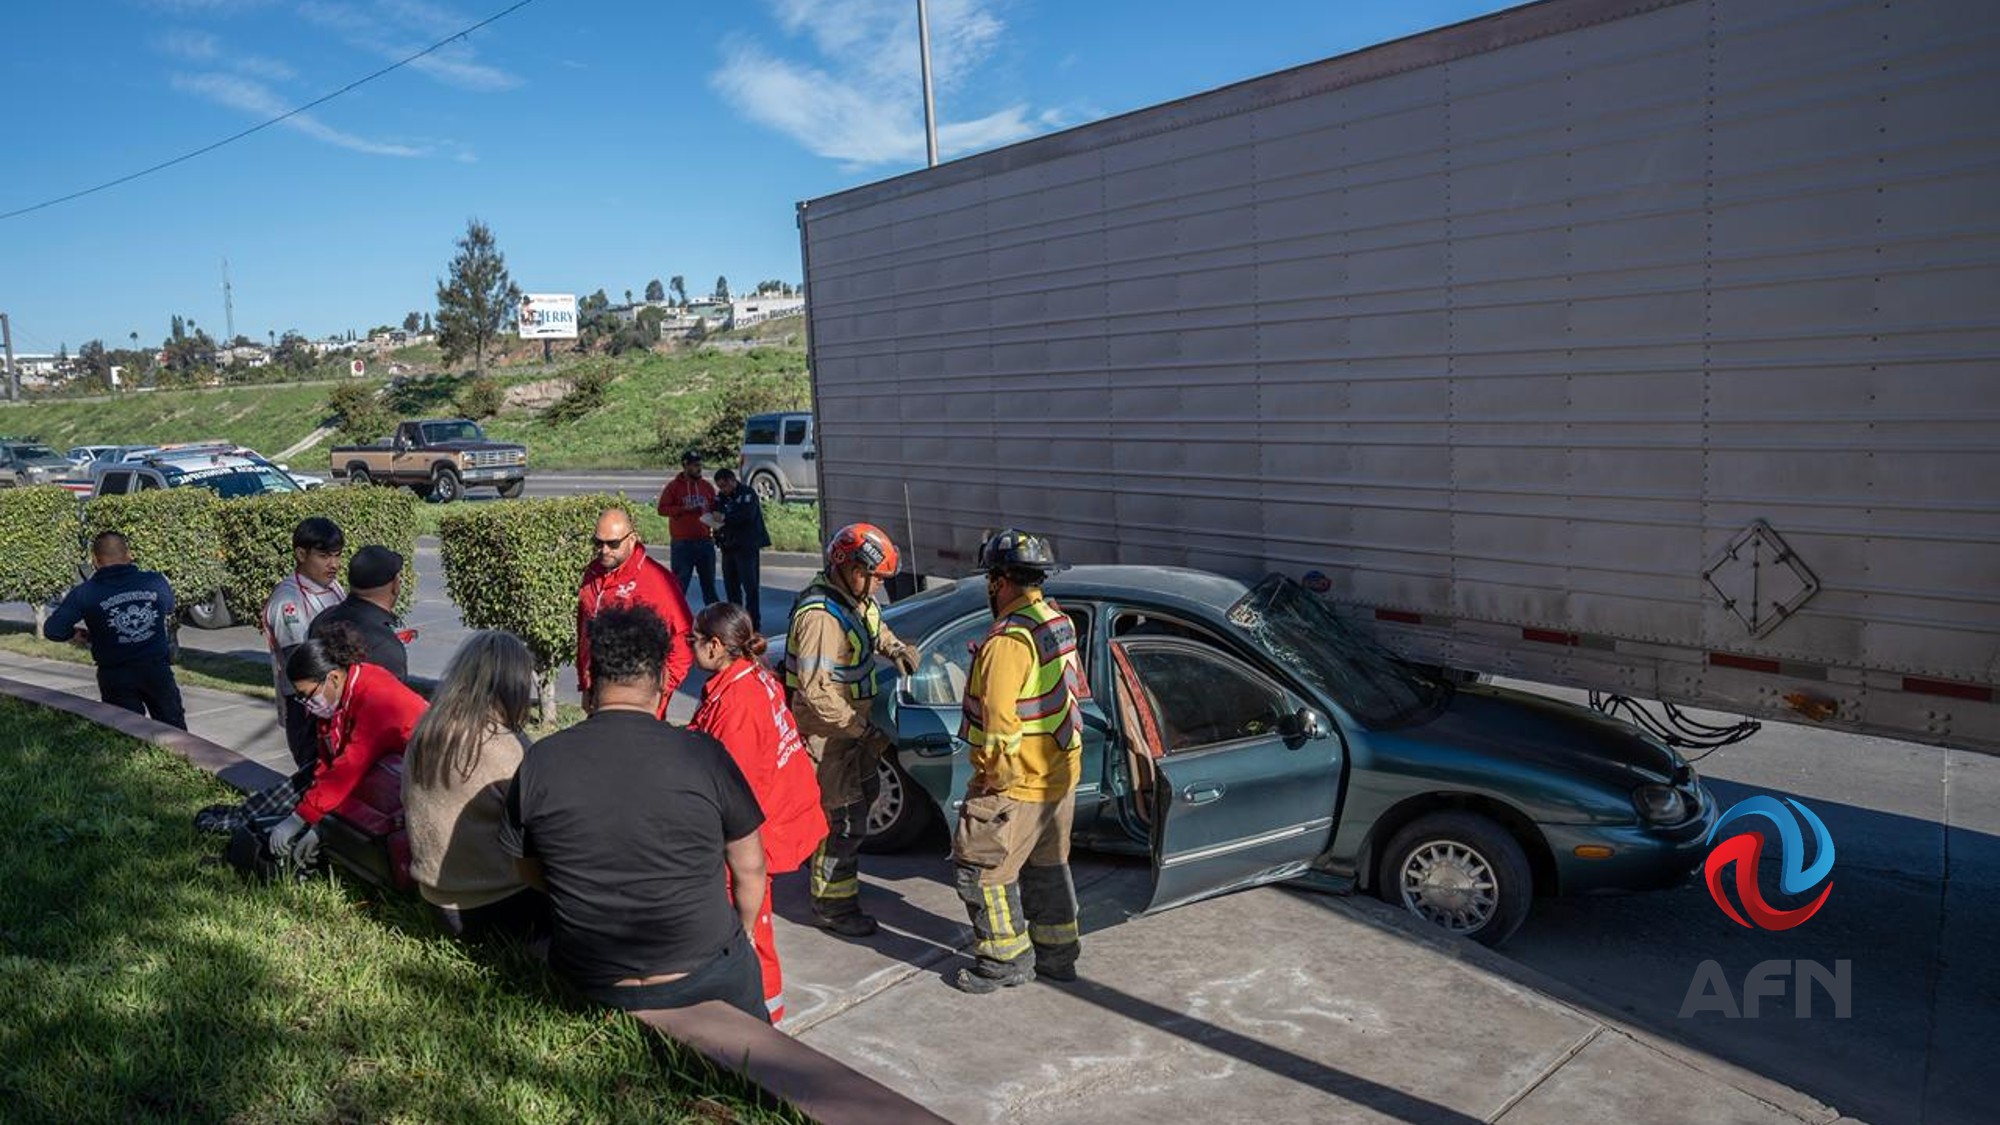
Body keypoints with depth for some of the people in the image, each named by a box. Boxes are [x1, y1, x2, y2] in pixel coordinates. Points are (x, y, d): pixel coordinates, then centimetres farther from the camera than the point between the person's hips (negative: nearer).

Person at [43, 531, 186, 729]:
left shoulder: (85, 594, -9)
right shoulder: (156, 582, -5)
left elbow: (53, 630, -12)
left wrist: (75, 634, 7)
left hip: (116, 676, -1)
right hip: (157, 668, 1)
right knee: (174, 728, 14)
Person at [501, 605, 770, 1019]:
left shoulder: (540, 763, -10)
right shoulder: (703, 754, -15)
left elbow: (530, 873, 4)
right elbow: (749, 868, -4)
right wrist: (741, 933, 14)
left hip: (588, 984, 2)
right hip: (703, 976, -2)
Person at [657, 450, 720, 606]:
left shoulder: (707, 486, 11)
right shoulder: (673, 486, 0)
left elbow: (715, 510, 17)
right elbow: (662, 509, -7)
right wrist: (685, 509, -17)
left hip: (705, 541, 4)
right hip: (682, 543, -4)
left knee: (709, 581, 10)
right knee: (679, 583, -1)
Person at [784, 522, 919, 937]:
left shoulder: (857, 599, 2)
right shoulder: (820, 615, -28)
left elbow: (874, 629, 26)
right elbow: (817, 691, -30)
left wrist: (897, 647, 5)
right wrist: (863, 730, -28)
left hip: (854, 720, 10)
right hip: (827, 730, -10)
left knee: (863, 794, 26)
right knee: (843, 816, -3)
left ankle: (838, 869, 47)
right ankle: (832, 905, 12)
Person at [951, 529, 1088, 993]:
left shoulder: (1009, 640, -25)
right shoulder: (1057, 621, 4)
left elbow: (999, 720, -28)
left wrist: (993, 774, -16)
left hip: (1017, 784, -9)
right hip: (1061, 773, 9)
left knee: (979, 867, 6)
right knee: (1047, 864, 22)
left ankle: (1008, 960, 17)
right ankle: (1057, 953, 35)